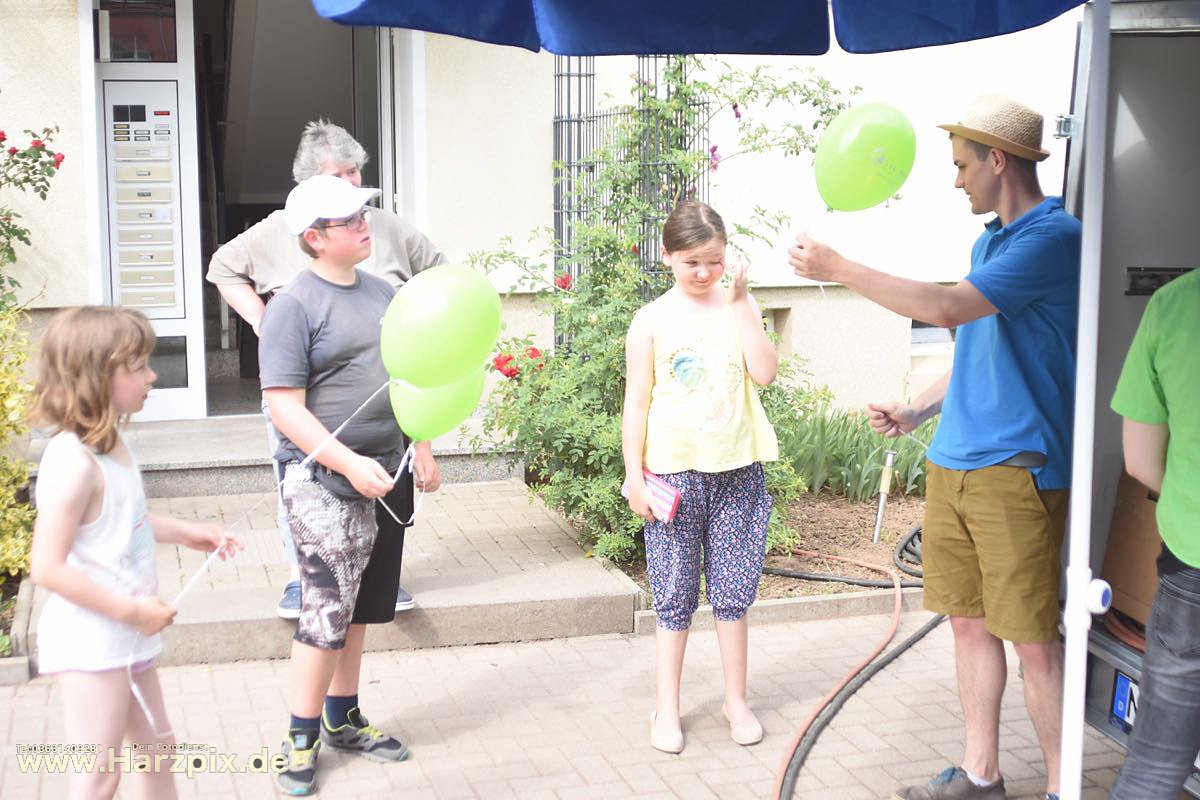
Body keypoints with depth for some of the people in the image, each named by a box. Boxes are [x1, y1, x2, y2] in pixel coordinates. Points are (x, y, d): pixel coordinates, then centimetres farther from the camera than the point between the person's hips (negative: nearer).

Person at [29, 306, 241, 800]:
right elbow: (47, 568, -26)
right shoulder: (74, 462, -24)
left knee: (156, 748, 21)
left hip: (125, 638, 9)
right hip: (89, 643, -9)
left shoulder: (111, 444, 3)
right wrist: (131, 610, -22)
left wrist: (185, 532, 14)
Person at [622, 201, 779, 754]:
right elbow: (637, 402, 0)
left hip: (737, 471, 2)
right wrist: (634, 475, -3)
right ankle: (667, 708, 19)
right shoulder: (652, 320, -1)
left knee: (733, 592, 10)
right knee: (674, 595, 7)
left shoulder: (738, 308, 5)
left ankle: (736, 699, 25)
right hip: (674, 473, -2)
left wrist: (740, 303, -10)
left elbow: (765, 373, -10)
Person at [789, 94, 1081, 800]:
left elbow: (946, 308, -21)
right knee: (970, 623, 14)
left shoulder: (1053, 236, -13)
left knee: (1033, 639, -3)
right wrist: (916, 412, 15)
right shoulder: (990, 241, 17)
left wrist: (838, 268, -14)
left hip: (1017, 466, -9)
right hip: (952, 463, 9)